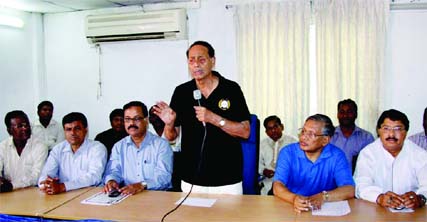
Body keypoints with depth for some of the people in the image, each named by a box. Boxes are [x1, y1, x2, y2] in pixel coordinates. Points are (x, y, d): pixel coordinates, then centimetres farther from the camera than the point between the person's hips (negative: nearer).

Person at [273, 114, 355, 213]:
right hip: (292, 209, 0)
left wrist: (323, 197, -29)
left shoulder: (336, 156, -4)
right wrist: (294, 198, -33)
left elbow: (349, 190, -12)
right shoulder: (287, 152, -5)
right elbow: (277, 186, -14)